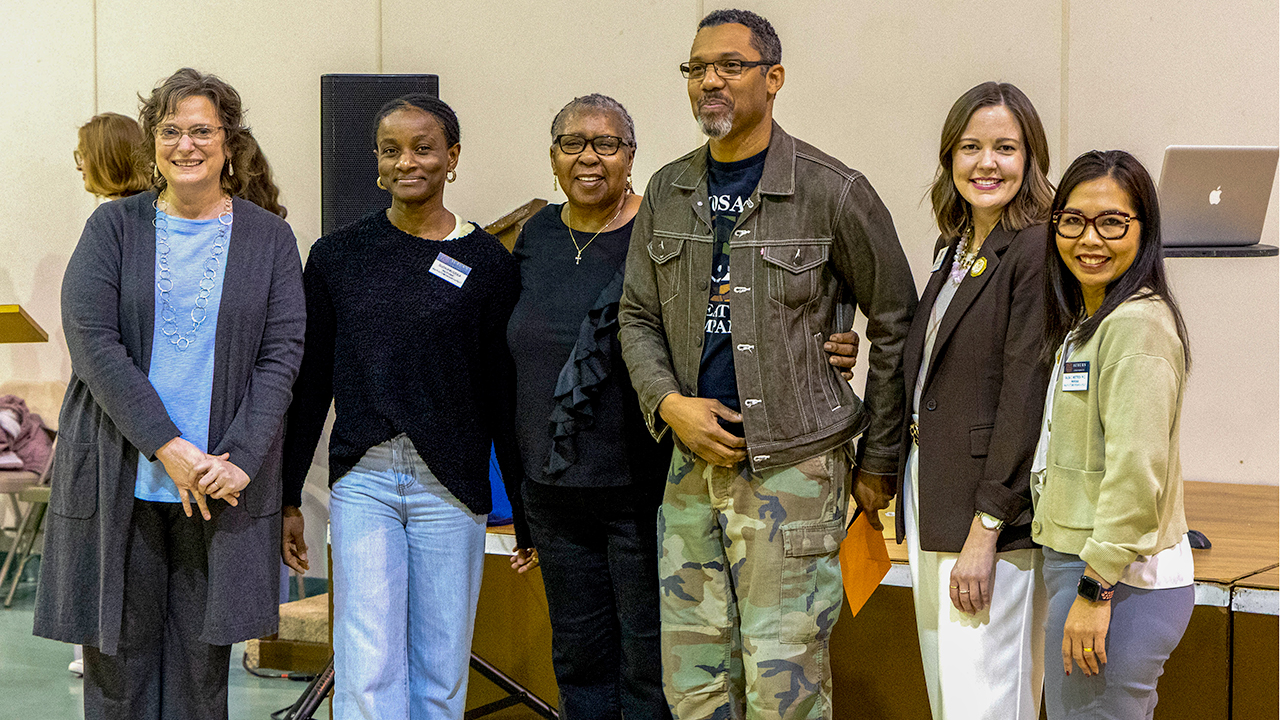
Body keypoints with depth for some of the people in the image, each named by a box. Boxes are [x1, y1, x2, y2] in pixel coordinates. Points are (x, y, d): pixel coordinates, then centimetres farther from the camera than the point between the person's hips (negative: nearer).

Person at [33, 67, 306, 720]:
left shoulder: (269, 239, 6)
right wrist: (167, 447, -15)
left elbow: (281, 355, 0)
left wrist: (241, 458, -13)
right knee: (117, 654, 5)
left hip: (222, 481, 0)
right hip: (121, 478, 0)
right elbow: (91, 341, -7)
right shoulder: (113, 226, 3)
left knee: (200, 666, 6)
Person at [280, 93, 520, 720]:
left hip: (450, 486, 0)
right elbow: (310, 386, 10)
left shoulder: (488, 264, 3)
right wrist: (286, 498, 10)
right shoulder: (337, 256, 6)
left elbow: (502, 395, 6)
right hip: (363, 479, 0)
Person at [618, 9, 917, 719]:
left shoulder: (834, 193, -5)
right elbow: (638, 318, 14)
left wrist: (879, 460, 0)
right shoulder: (666, 194, 9)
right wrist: (668, 403, -5)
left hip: (793, 467, -5)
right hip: (693, 465, 5)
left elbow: (895, 326, -1)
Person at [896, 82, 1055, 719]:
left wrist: (984, 531, -19)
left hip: (996, 513, -9)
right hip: (929, 498, 9)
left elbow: (1026, 397, -18)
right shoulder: (954, 248, 15)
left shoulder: (1038, 251, -13)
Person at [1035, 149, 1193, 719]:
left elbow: (1136, 473, -22)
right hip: (1080, 564, 10)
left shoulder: (1138, 325, -16)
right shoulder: (1085, 321, 16)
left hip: (1120, 583, -10)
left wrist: (1095, 589, -21)